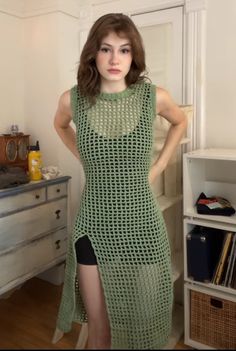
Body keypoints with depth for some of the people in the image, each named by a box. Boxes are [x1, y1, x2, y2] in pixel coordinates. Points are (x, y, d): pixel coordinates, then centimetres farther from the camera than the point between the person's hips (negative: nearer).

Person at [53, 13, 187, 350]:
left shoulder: (154, 96, -6)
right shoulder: (73, 99, -4)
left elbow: (180, 121, 16)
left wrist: (160, 164, 6)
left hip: (142, 226, 0)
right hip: (93, 226, 1)